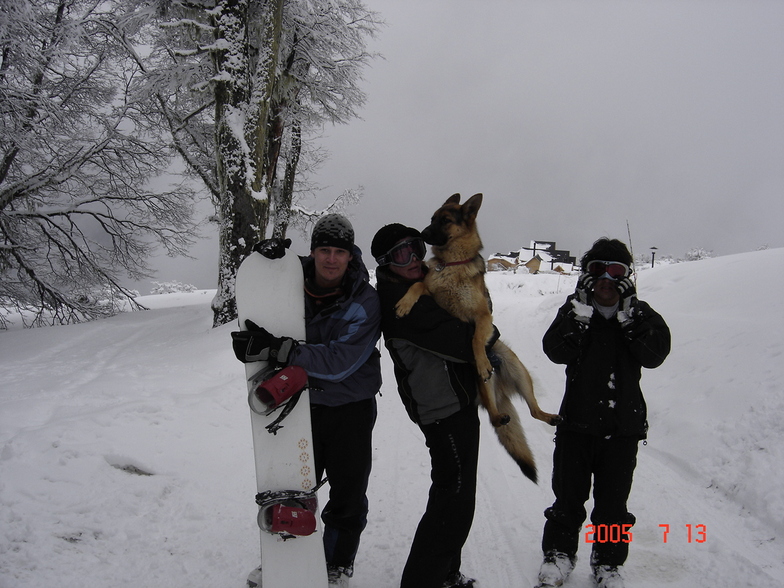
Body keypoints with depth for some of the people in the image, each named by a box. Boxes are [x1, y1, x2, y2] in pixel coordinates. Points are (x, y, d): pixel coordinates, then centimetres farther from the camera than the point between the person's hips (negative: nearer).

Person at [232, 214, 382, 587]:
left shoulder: (365, 301, -18)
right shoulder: (296, 281, -8)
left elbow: (339, 362, -28)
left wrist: (279, 346, -36)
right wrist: (267, 252, -13)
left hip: (349, 408, -3)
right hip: (302, 404, 3)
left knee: (348, 495, 8)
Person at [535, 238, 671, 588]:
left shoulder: (640, 314, 2)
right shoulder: (575, 310, 0)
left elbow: (655, 355, -14)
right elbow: (556, 352, -15)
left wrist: (630, 316, -23)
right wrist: (580, 315, -25)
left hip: (623, 427, 0)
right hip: (577, 423, 0)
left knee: (613, 502, 11)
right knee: (568, 497, 11)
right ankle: (559, 553, 30)